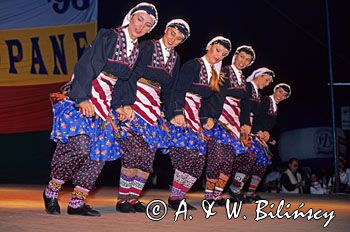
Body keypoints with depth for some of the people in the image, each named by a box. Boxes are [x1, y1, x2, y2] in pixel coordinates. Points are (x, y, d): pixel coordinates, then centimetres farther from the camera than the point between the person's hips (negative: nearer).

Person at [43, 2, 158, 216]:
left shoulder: (138, 50, 13)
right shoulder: (108, 36, -7)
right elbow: (85, 66, -13)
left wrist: (118, 106, 7)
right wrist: (83, 98, -20)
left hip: (104, 103, 7)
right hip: (82, 97, -7)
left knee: (101, 152, -1)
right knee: (79, 146, -19)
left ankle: (77, 202, 7)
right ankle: (52, 190, 3)